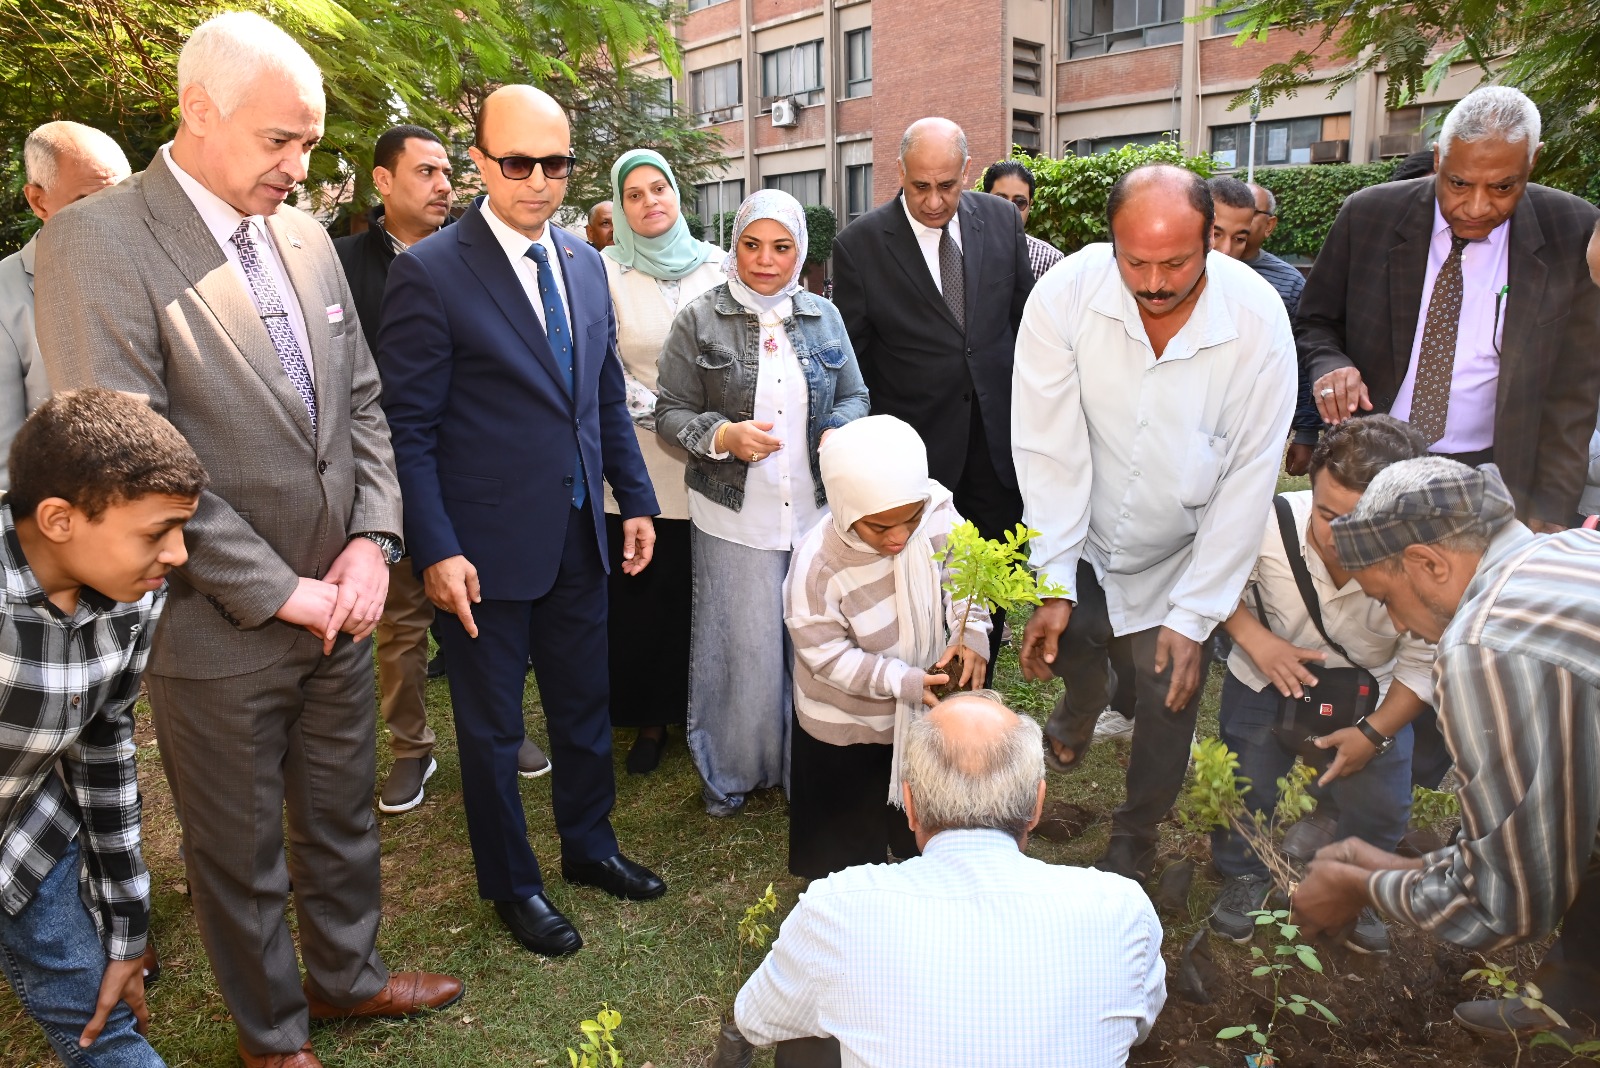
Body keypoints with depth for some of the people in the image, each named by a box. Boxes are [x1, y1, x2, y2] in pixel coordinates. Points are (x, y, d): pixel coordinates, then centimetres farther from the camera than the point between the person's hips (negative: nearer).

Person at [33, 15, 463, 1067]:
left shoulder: (307, 236, 5)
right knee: (240, 853, 16)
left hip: (338, 612, 6)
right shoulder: (98, 242, -15)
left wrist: (372, 540, -5)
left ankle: (349, 972, 46)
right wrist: (278, 591, -17)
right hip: (220, 631, -5)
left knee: (344, 817, 22)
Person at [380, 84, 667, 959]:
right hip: (490, 546, -6)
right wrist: (436, 549, -17)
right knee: (492, 725, 12)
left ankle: (588, 846, 42)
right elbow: (408, 426, -13)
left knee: (585, 704, 20)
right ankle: (511, 884, 33)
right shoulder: (429, 272, -13)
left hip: (579, 534, 6)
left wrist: (635, 499, 9)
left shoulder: (584, 263, 6)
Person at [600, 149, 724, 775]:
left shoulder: (715, 266, 7)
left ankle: (698, 706, 26)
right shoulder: (608, 271, 1)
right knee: (639, 592, 5)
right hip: (638, 462, -1)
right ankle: (649, 717, 21)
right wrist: (662, 413, -13)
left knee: (700, 589, 8)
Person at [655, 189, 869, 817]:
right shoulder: (699, 320, 0)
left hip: (816, 511, 3)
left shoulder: (823, 318, 9)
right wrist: (723, 436, -20)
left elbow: (854, 397, 13)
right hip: (735, 518, -3)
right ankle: (729, 771, 26)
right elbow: (670, 414, -2)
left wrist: (836, 432, -9)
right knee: (742, 645, 4)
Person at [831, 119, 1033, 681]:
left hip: (998, 437, 4)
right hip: (918, 446, -3)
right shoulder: (860, 243, -8)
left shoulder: (1002, 221, 2)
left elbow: (1024, 319, 11)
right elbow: (850, 356, -5)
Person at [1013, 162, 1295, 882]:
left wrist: (1193, 613, -17)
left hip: (1183, 553, 0)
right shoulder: (1065, 294, -22)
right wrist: (1053, 585, -20)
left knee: (1169, 692, 1)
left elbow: (1247, 481, -16)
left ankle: (1133, 845, 29)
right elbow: (1051, 449, -19)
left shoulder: (1259, 321, -22)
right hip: (1082, 537, 1)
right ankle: (1082, 704, 41)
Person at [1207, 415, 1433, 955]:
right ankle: (1245, 874, 26)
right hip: (1268, 681, 0)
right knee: (1246, 785, -7)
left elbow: (1423, 663, -13)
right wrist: (1256, 639, -23)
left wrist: (1374, 733, -19)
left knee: (1379, 807, -4)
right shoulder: (1270, 525, -30)